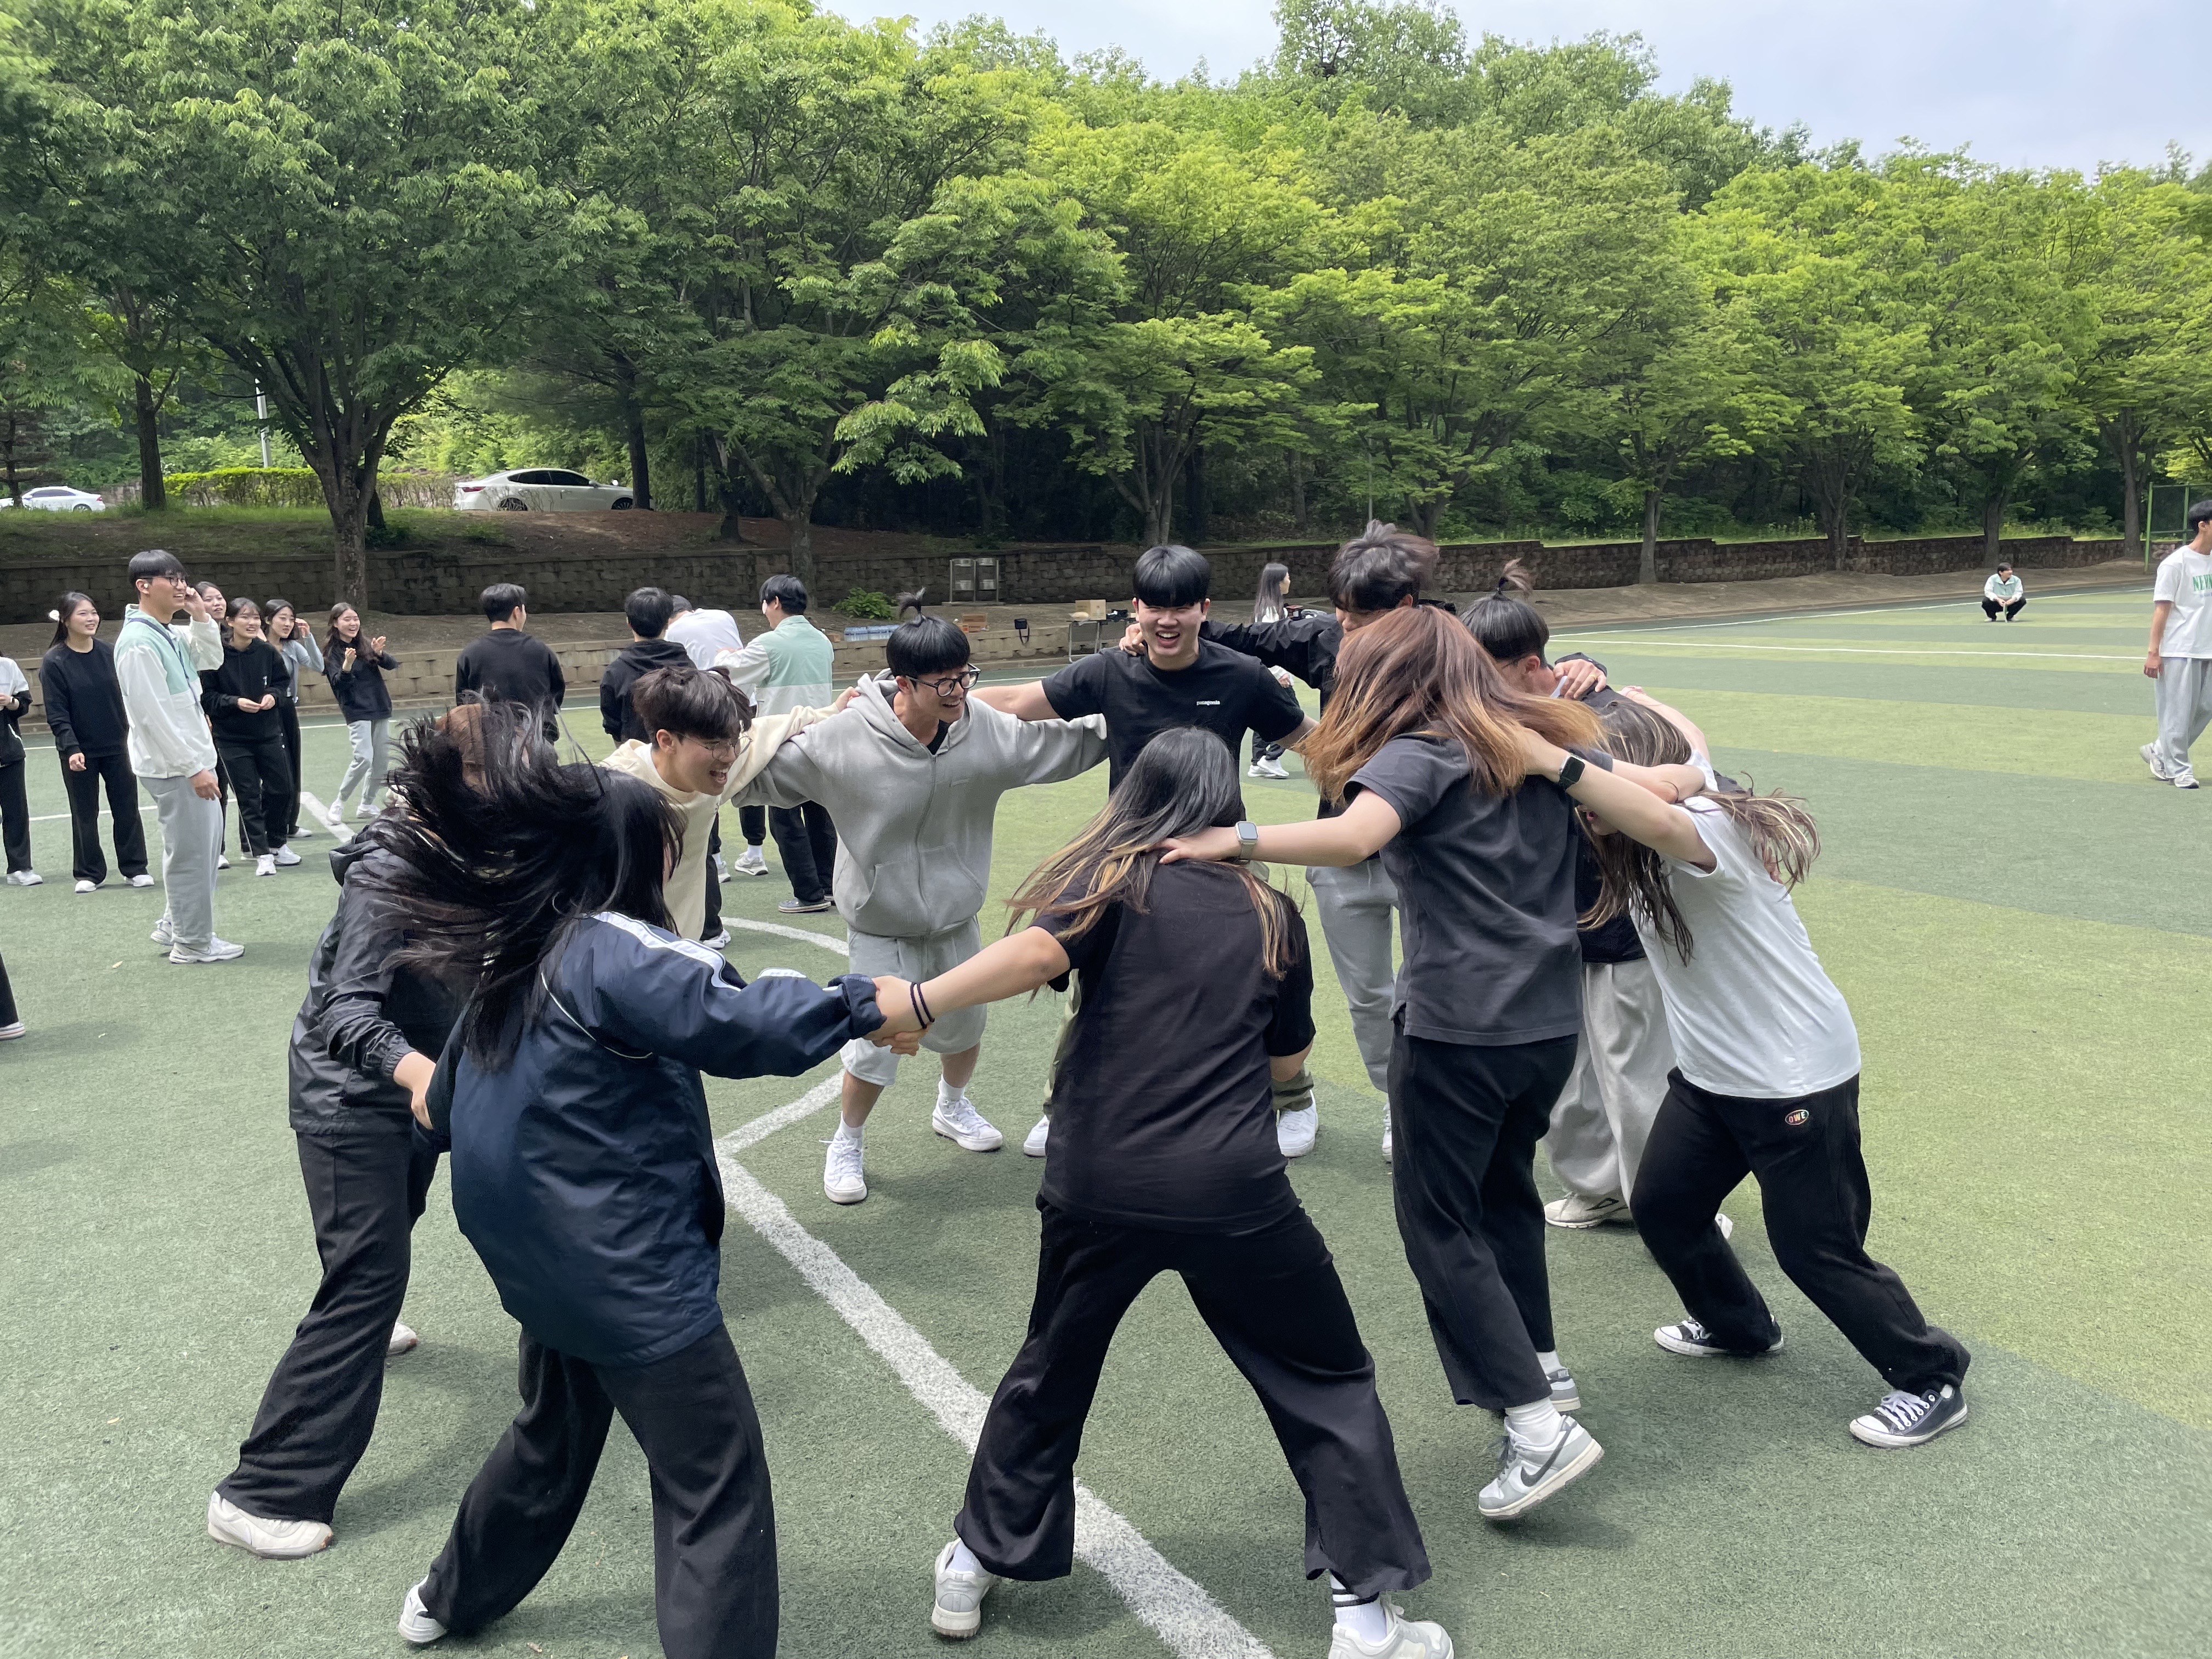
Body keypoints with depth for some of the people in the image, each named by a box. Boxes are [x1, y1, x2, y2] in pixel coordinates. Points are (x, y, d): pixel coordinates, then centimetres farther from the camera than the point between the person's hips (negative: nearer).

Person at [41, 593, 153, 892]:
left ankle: (135, 868, 15)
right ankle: (88, 874, 17)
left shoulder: (110, 652, 0)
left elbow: (127, 696, 7)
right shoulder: (54, 662, -8)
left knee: (127, 808, 5)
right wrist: (71, 749, -21)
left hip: (118, 747, 2)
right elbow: (56, 713, -10)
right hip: (79, 752, -2)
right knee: (85, 814, 6)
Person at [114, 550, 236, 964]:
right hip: (173, 767, -10)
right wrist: (194, 768, -22)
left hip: (192, 759, 10)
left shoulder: (169, 634, 8)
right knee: (190, 853, 0)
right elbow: (153, 716, -23)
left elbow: (212, 660, 21)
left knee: (207, 845, 18)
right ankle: (192, 944, 11)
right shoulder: (138, 642, -20)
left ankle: (174, 925, 29)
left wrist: (200, 617, 4)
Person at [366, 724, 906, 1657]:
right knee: (718, 1491, 0)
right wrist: (868, 1002, -19)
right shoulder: (614, 950, -21)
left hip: (549, 1258, 10)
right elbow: (745, 1025, -29)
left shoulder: (518, 952, 5)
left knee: (556, 1429, 33)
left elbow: (451, 1099, 17)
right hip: (627, 1269, -10)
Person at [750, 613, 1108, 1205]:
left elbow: (1066, 744, 1)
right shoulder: (845, 739, -25)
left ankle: (953, 1107, 53)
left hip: (957, 918, 4)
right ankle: (846, 1143, 28)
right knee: (874, 1048, -2)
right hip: (881, 927, -4)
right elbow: (765, 773, -13)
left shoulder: (987, 729, -15)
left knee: (965, 1027, 22)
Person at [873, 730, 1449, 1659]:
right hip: (1233, 1191, 0)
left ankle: (975, 1566, 37)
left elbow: (1037, 952, -18)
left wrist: (919, 1002, -20)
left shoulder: (1116, 878, 2)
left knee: (1052, 1372, 24)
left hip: (1100, 1186, 1)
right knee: (1326, 1382, 17)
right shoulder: (1270, 911, 9)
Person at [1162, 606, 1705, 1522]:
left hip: (1457, 1027, -8)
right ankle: (1541, 1365, 40)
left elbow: (1354, 836, -28)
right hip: (1550, 1022, 8)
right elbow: (1641, 792, 7)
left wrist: (1232, 840, -31)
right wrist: (1689, 775, 28)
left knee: (1439, 1222, 4)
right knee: (1505, 1189, 27)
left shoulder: (1419, 755, -9)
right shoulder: (1538, 744, 11)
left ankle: (1538, 1425, 0)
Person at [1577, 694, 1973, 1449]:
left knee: (1815, 1247, 0)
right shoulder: (1630, 854, 4)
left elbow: (1659, 823, -49)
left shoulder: (1712, 824, -27)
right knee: (1660, 1205, 14)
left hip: (1797, 1077, -9)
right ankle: (1737, 1325, 39)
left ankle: (1932, 1378, 20)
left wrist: (1547, 757, -55)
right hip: (1710, 1073, 9)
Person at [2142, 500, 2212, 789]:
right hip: (2179, 651, -7)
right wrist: (2153, 652, -13)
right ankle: (2178, 770, 9)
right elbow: (2161, 609, -10)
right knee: (2179, 711, -1)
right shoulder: (2176, 564, -10)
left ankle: (2160, 752, 24)